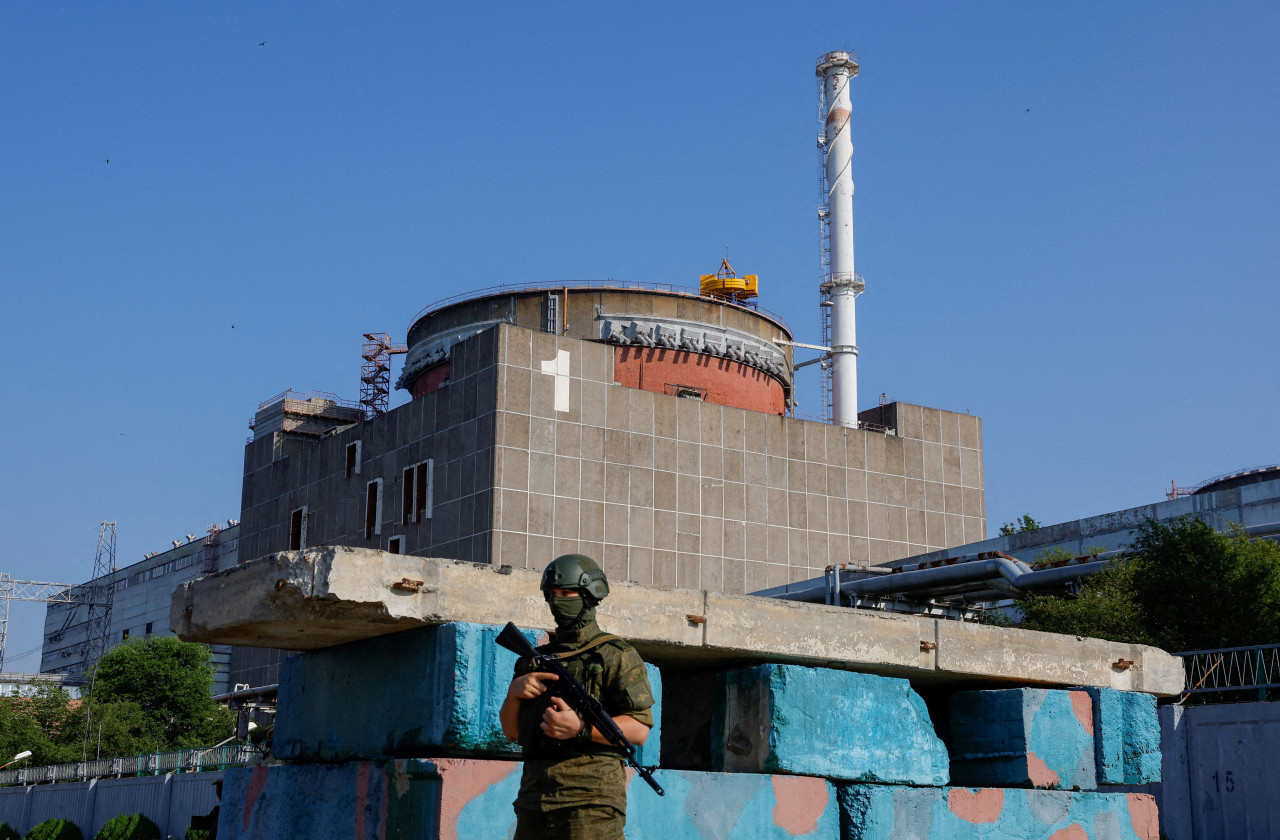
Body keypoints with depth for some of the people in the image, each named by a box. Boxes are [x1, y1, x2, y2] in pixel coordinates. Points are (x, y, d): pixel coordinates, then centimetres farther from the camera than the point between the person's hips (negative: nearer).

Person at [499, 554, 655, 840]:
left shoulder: (616, 655, 3)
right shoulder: (536, 659, 21)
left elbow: (640, 730, -6)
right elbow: (512, 731, 20)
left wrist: (581, 728, -20)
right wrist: (513, 692, 0)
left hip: (590, 801, -6)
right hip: (533, 800, 6)